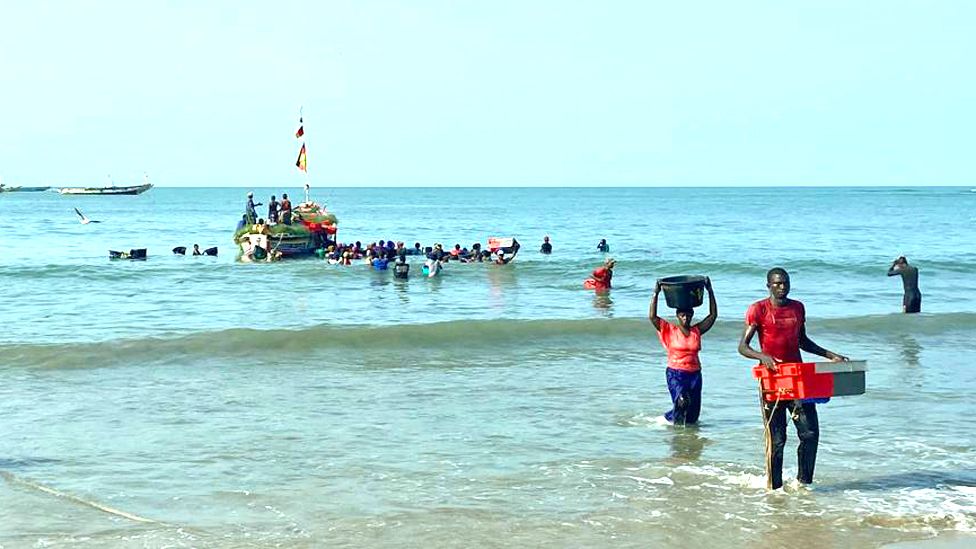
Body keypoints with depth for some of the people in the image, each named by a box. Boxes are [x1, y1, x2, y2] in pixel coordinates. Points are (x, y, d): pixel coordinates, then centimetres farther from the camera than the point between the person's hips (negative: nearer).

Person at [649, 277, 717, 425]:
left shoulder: (697, 331, 7)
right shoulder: (669, 331, 0)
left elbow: (713, 315, 5)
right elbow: (652, 316, -10)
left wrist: (710, 291, -1)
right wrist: (656, 294, -14)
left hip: (694, 374, 4)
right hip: (675, 373, -4)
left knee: (693, 413, 4)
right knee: (682, 401, -25)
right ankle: (669, 419, 2)